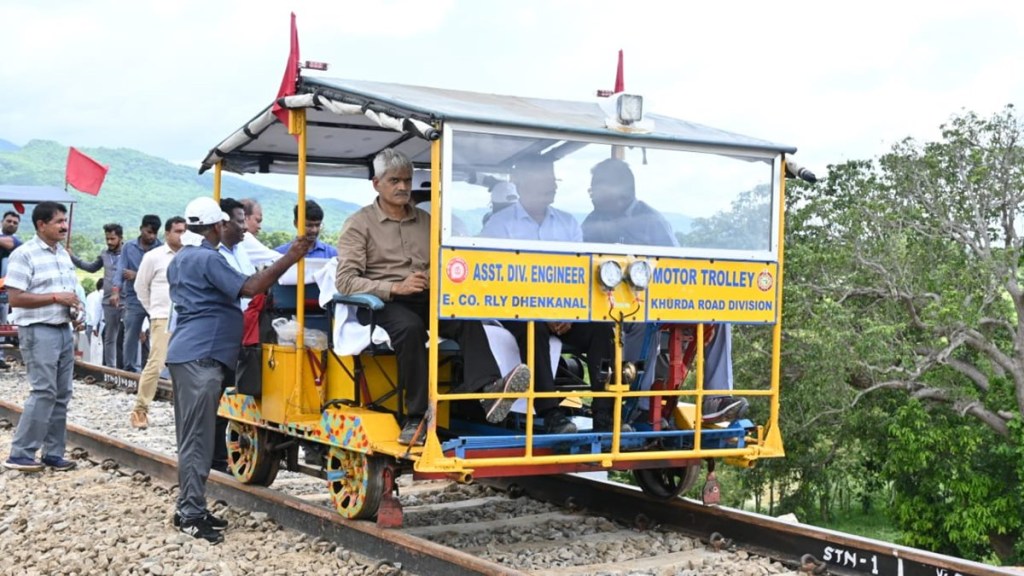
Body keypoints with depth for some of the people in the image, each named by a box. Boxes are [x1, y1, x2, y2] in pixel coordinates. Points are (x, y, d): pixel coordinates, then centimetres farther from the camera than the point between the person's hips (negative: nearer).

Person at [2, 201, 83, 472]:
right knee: (44, 392, -11)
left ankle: (53, 452, 15)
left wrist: (74, 314, 3)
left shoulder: (64, 254, 14)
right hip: (39, 331, -8)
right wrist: (56, 297, -18)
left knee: (62, 394, 8)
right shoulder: (24, 254, -10)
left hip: (64, 330, 8)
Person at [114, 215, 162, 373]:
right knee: (131, 335, 4)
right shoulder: (129, 247, 5)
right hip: (134, 298, 1)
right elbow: (121, 270, -1)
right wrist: (116, 290, -15)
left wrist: (137, 275, -8)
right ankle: (130, 368, 13)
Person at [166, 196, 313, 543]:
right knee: (197, 438, -9)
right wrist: (289, 258, -21)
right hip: (201, 357, -11)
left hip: (186, 353, 11)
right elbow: (250, 288, -21)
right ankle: (191, 515, -7)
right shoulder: (208, 259, -12)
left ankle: (189, 508, 17)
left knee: (191, 436, 12)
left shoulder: (180, 259, 19)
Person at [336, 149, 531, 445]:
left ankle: (488, 390, -50)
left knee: (468, 317, -29)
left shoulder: (425, 221, 24)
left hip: (428, 299, 4)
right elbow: (345, 280, -4)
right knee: (410, 327, -38)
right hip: (385, 304, -4)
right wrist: (395, 288, -17)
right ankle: (418, 416, -34)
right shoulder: (359, 224, 8)